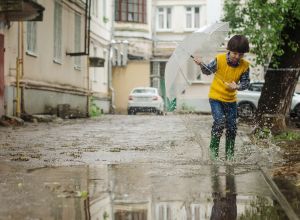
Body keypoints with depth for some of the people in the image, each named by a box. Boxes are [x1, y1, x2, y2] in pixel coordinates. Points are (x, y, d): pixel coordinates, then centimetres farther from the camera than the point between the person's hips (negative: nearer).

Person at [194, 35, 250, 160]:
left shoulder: (245, 66, -10)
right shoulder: (219, 59, -15)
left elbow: (246, 83, -5)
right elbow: (208, 71, 0)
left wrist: (237, 86, -25)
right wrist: (201, 65, -19)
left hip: (231, 99, 3)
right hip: (216, 97, -3)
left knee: (232, 127, 5)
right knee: (219, 122, -18)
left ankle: (229, 154, 20)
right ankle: (213, 149, 1)